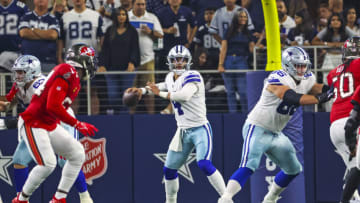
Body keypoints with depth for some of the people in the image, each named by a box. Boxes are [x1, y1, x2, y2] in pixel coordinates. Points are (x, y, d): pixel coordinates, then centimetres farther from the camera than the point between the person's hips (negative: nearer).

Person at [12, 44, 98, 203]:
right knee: (47, 164, -20)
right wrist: (77, 124, -25)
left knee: (78, 154, 5)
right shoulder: (67, 73, -19)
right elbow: (53, 107, -27)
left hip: (50, 126, 10)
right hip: (33, 124, -10)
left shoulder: (74, 78, 12)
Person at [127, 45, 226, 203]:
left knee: (204, 164, -26)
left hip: (200, 129, -8)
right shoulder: (171, 78, 8)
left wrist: (160, 93, -22)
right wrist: (142, 90, 10)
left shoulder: (192, 77, -15)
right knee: (169, 169, 10)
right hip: (183, 131, 8)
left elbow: (185, 95, -31)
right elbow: (161, 87, 28)